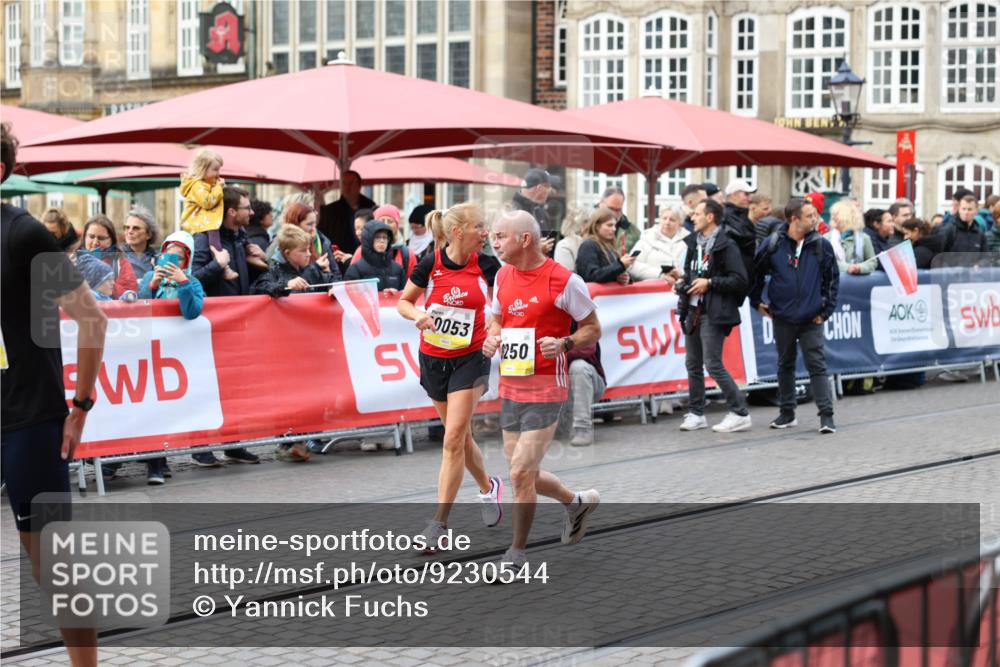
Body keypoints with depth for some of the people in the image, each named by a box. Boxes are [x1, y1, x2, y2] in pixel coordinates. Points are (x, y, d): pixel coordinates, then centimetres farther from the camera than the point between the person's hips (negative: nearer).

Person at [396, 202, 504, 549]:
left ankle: (440, 521, -6)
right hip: (434, 360, 2)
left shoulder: (486, 264, -8)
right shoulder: (430, 264, -9)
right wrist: (417, 315, -18)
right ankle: (489, 487, 42)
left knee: (454, 438, -10)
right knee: (461, 436, 14)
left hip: (470, 359, -1)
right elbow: (404, 302, 3)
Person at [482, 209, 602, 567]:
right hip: (510, 387, 7)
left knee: (521, 473, -10)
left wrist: (564, 343, -22)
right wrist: (492, 339, -1)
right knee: (525, 474, 13)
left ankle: (517, 552, 6)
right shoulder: (503, 276, 7)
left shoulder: (564, 280, -12)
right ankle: (577, 501, 40)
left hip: (545, 390, -7)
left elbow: (593, 329, -4)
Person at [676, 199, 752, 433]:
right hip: (694, 311, 8)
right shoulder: (695, 243, 13)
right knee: (693, 364, 10)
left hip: (713, 314, -8)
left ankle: (740, 414, -3)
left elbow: (740, 281, -15)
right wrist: (685, 286, 9)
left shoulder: (726, 246, -10)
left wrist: (709, 283, -16)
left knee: (713, 365, -10)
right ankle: (696, 413, 19)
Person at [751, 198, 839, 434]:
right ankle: (787, 412, 24)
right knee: (785, 365, 13)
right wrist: (757, 302, 10)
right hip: (782, 317, 1)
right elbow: (756, 273, 9)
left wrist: (826, 309, 1)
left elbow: (832, 278, 5)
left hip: (811, 319, -1)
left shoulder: (821, 245, -3)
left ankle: (826, 415, -4)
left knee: (817, 365, -5)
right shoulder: (773, 245, -4)